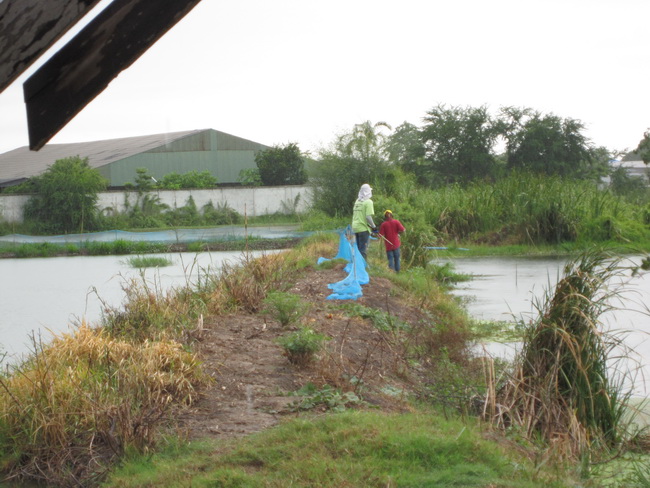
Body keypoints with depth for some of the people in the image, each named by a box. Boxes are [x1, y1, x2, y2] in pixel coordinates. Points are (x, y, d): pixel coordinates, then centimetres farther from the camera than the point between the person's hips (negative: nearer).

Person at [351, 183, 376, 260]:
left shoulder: (357, 201, 13)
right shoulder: (368, 202, -10)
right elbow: (368, 217, -18)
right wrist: (373, 226, -8)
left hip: (355, 228, 7)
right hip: (364, 228, -7)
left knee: (358, 249, 14)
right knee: (362, 250, -7)